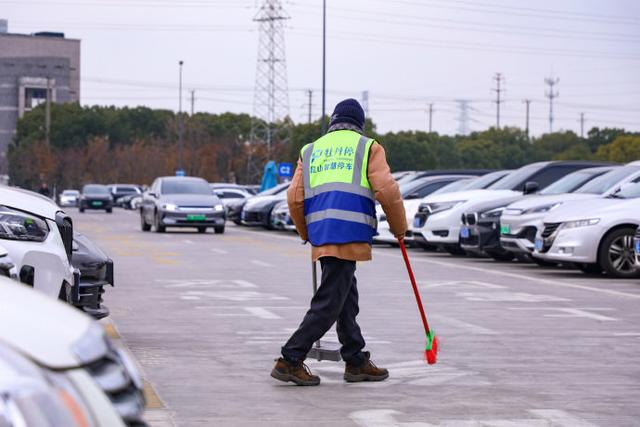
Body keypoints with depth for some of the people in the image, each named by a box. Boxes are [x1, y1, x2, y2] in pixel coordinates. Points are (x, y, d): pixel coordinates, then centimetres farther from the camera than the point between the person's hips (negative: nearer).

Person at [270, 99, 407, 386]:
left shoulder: (311, 151, 20)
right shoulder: (367, 147, 9)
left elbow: (295, 199, 13)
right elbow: (387, 191, -3)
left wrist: (306, 233, 29)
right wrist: (399, 228, 12)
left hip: (320, 236, 6)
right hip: (348, 236, -6)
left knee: (347, 298, 15)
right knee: (329, 301, -5)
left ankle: (356, 361, 19)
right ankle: (291, 360, -9)